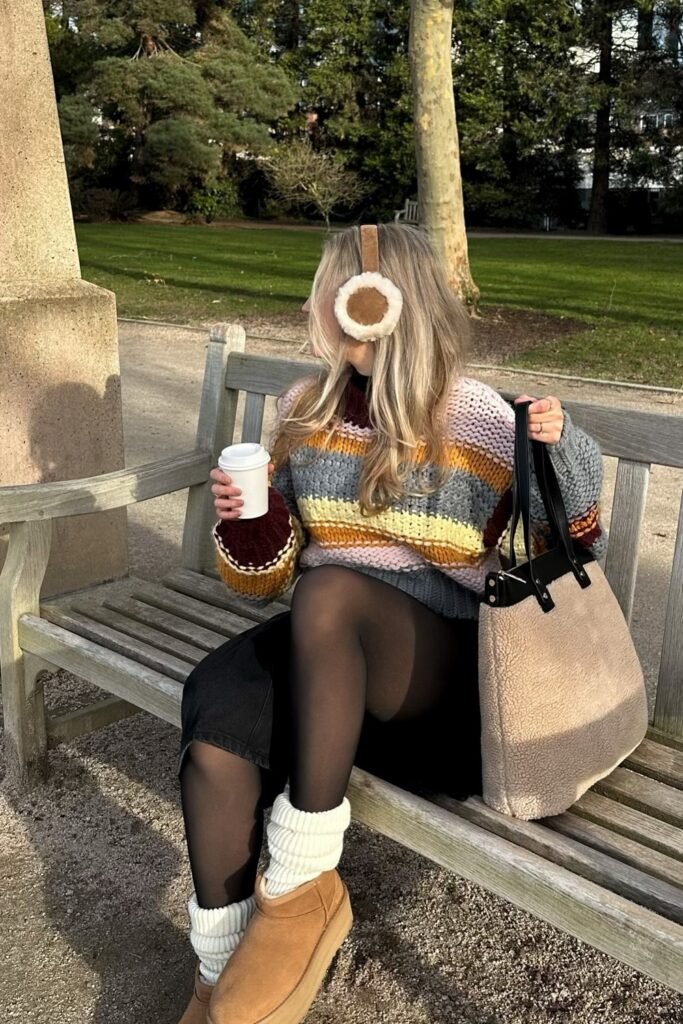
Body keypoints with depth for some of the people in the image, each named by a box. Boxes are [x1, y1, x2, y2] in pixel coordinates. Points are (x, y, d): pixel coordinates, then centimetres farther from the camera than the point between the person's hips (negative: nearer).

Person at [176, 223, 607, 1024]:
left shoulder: (478, 420, -4)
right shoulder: (304, 409, 8)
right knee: (215, 707, -29)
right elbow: (267, 582, 15)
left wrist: (560, 455, -16)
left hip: (440, 664, -3)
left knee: (330, 593, -35)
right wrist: (246, 521, -7)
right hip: (321, 655, 4)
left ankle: (301, 885, -22)